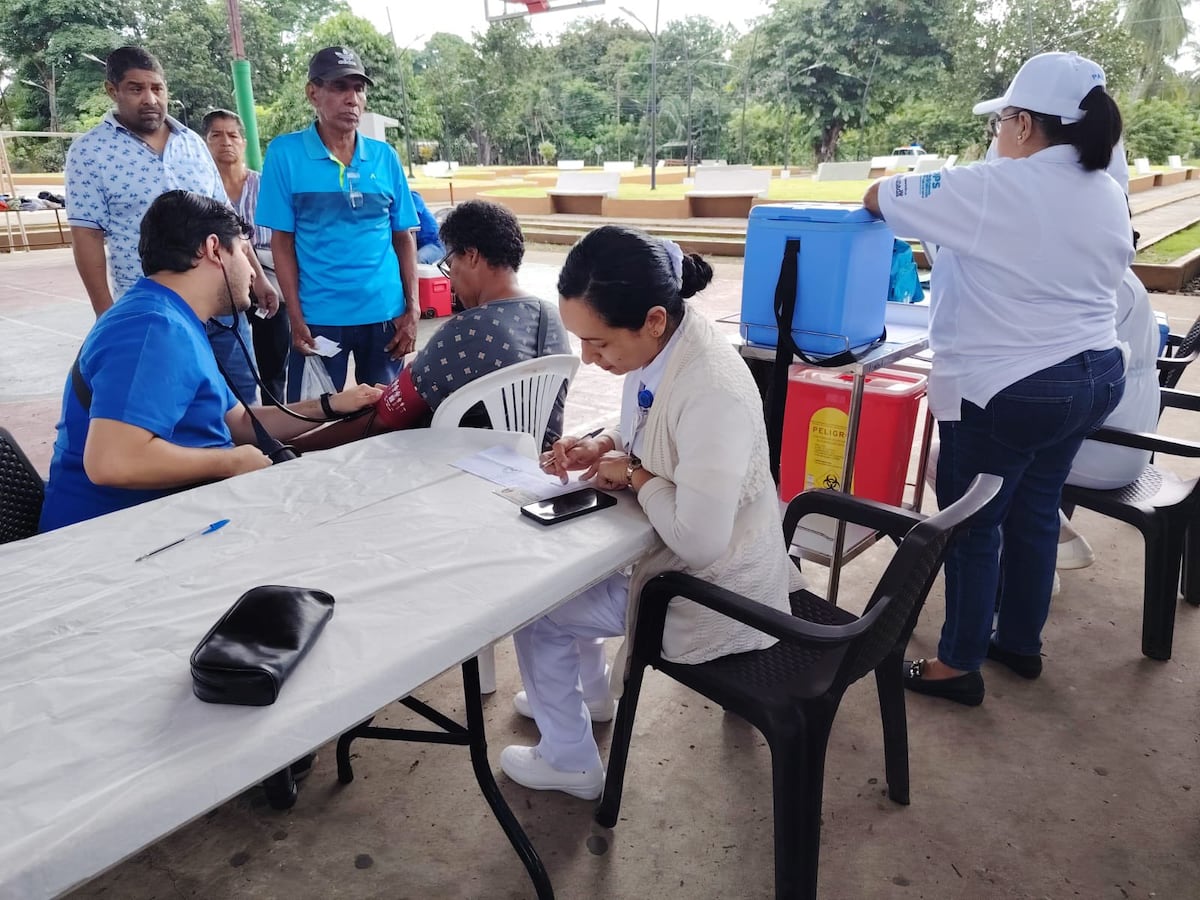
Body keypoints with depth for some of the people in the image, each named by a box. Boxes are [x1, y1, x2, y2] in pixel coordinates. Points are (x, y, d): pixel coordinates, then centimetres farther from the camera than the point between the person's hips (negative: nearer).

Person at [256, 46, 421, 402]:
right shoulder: (285, 153, -3)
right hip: (319, 316, -2)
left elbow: (404, 237, 7)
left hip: (385, 313, 3)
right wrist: (295, 318, -8)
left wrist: (412, 309, -1)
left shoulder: (385, 156, 4)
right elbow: (282, 241, -2)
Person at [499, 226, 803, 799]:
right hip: (675, 546, 9)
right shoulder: (658, 344, -9)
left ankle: (568, 762, 26)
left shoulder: (712, 394, -35)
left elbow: (698, 541, -34)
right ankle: (589, 693, 46)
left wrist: (634, 476, -20)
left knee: (532, 607, 2)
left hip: (709, 591, -8)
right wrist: (600, 447, -8)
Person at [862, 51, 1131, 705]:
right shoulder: (1109, 195, 9)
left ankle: (959, 665, 17)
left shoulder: (993, 188, -16)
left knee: (971, 527, 4)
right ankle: (1020, 642, 34)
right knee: (1034, 512, 19)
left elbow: (877, 197, -11)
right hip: (1095, 376, 8)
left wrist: (895, 192, 13)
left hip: (1007, 392, -8)